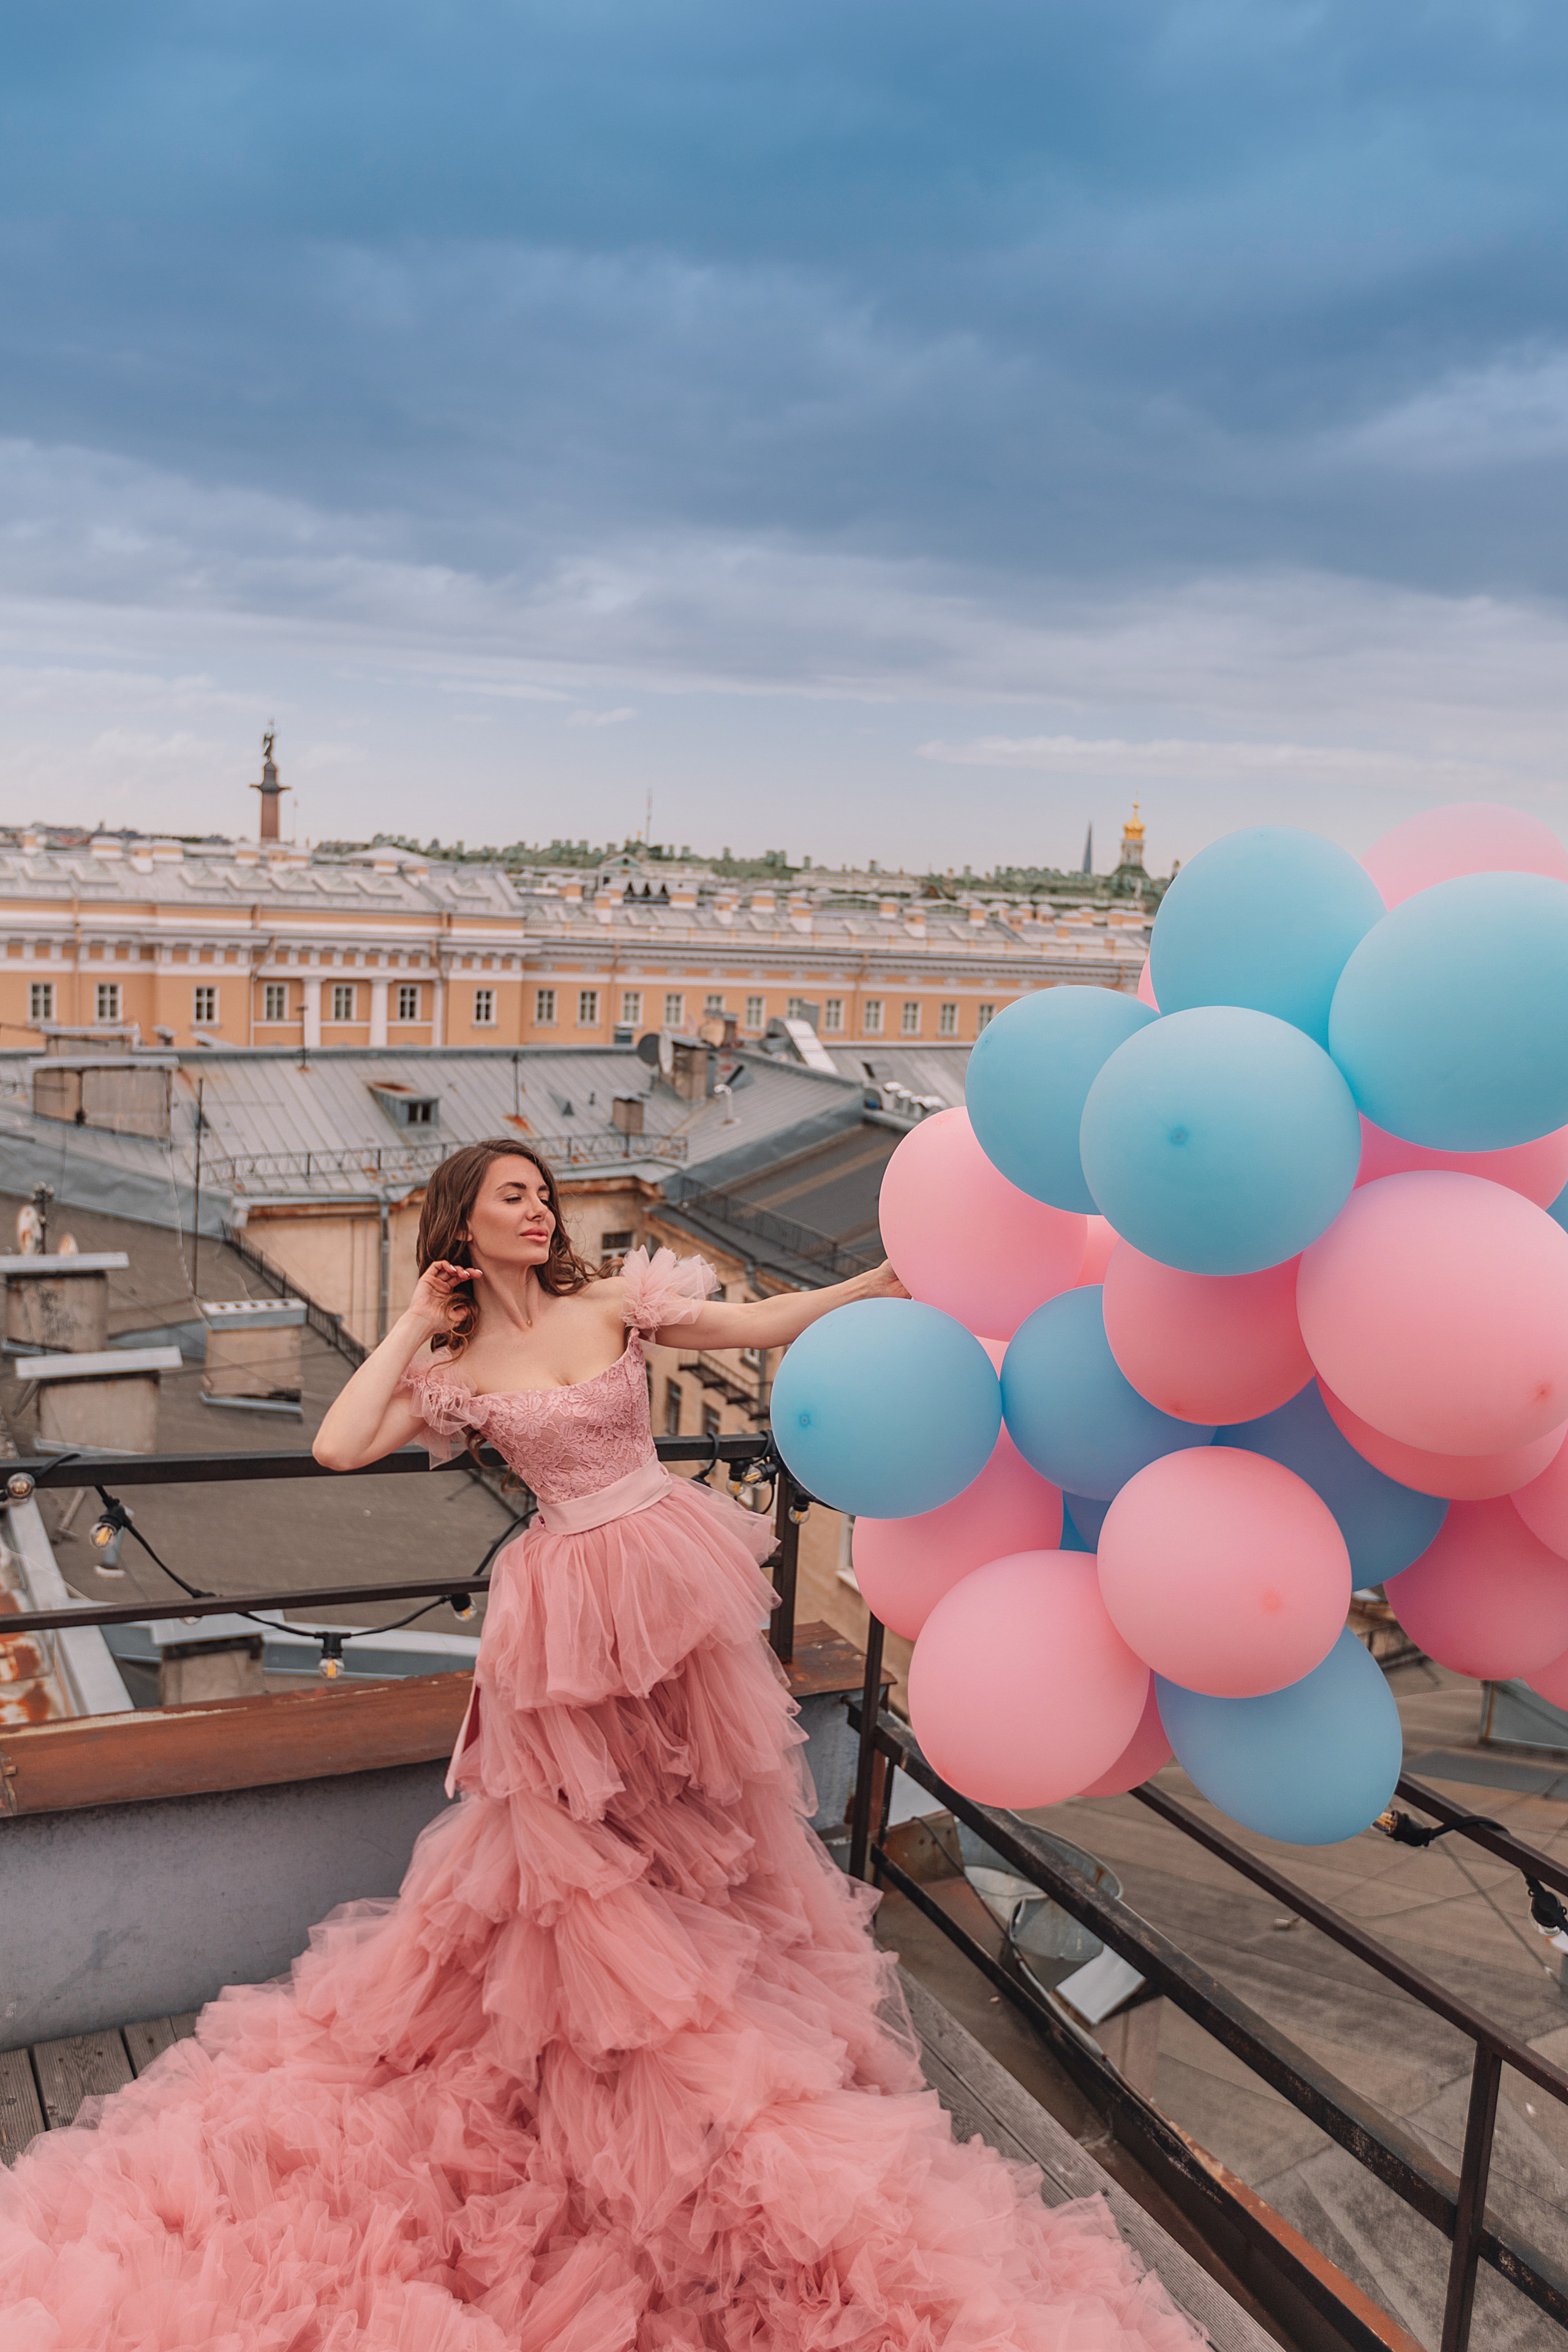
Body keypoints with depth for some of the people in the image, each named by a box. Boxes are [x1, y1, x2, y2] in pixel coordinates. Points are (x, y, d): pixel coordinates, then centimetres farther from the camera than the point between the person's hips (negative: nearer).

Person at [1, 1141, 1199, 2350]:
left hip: (676, 1571, 2)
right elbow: (340, 1445, -14)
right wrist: (412, 1330, -6)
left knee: (703, 1802, 17)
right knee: (589, 1831, 11)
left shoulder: (615, 1300, 1)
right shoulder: (455, 1373, -2)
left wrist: (886, 1279, -17)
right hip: (574, 1605, -2)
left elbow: (760, 1325, -6)